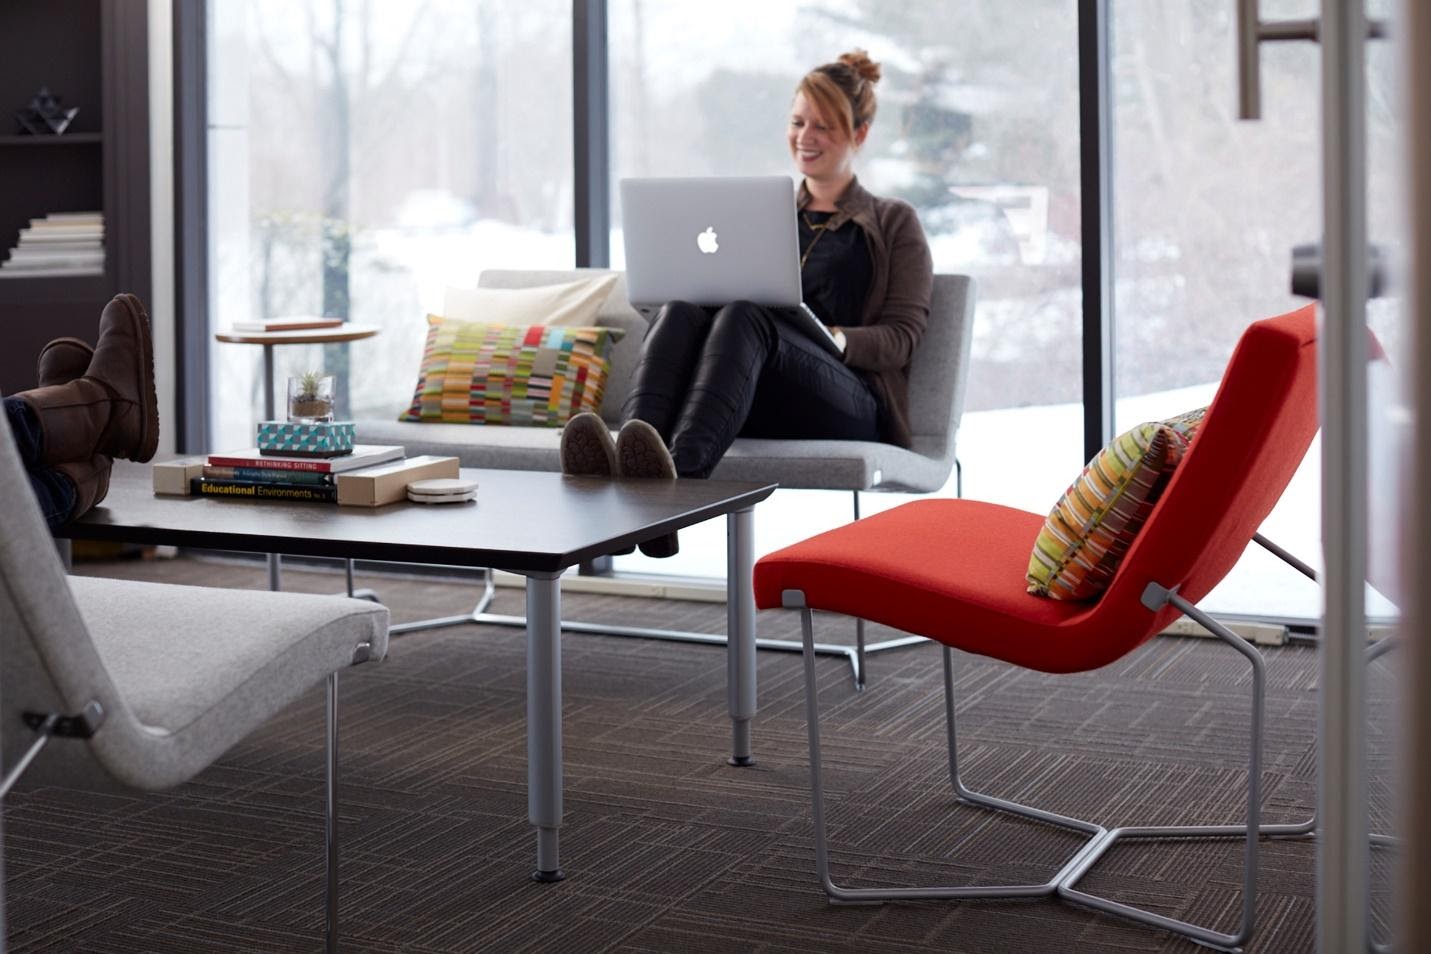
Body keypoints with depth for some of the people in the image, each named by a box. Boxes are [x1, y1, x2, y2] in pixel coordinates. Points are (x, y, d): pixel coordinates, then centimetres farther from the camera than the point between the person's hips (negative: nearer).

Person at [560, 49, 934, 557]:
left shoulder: (895, 224, 18)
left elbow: (903, 338, 7)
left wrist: (837, 339, -15)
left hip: (848, 409, -3)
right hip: (752, 408, 4)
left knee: (744, 316, -35)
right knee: (680, 309, -30)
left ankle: (677, 476, -63)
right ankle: (625, 468, -58)